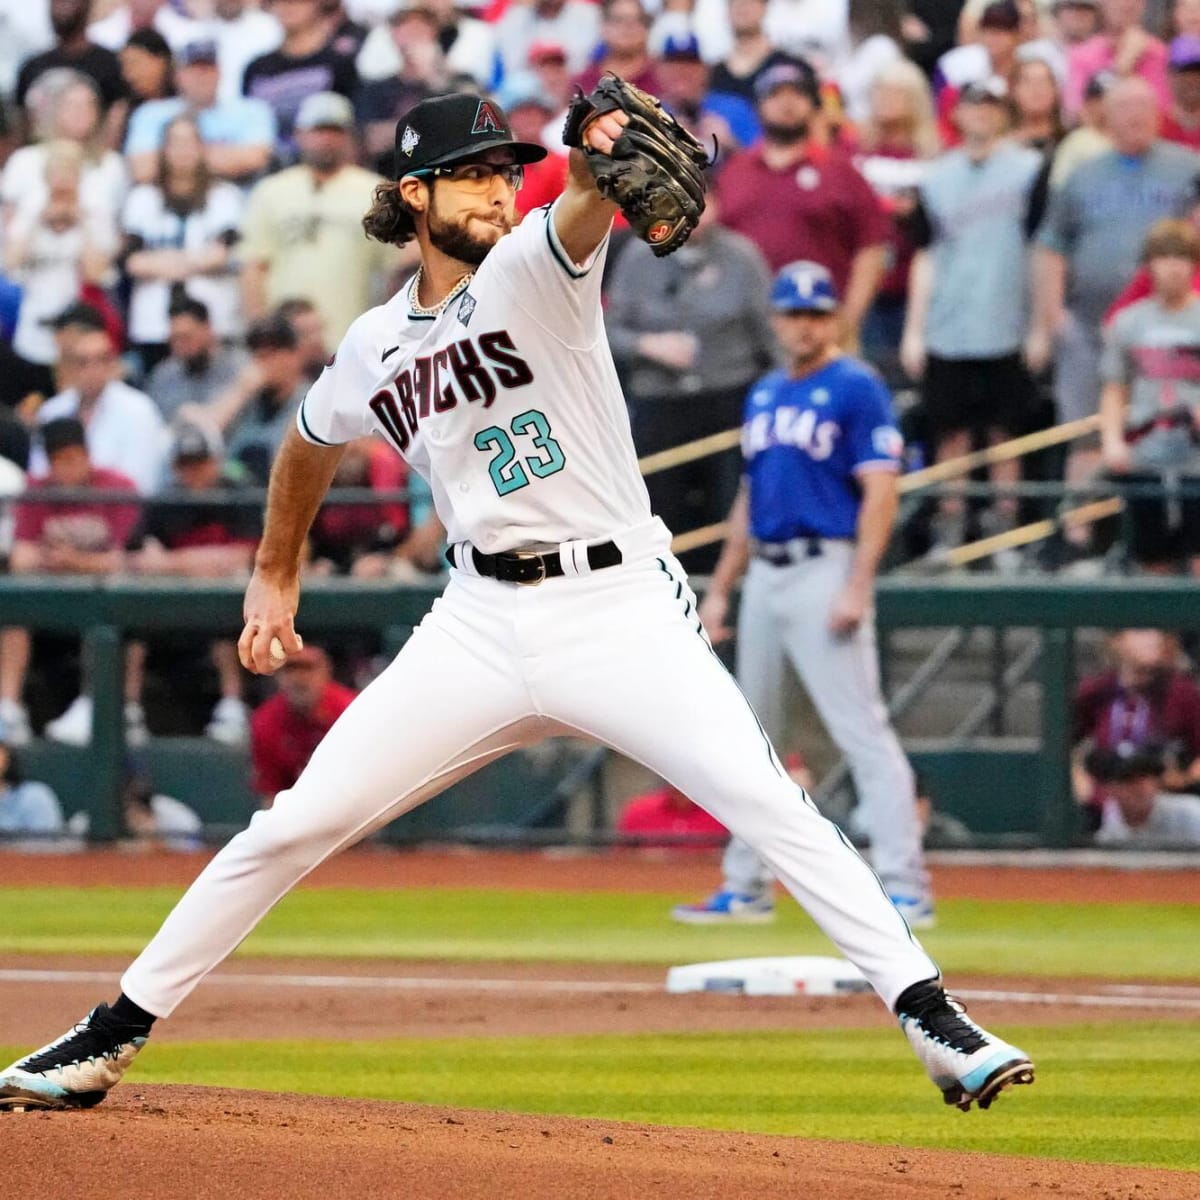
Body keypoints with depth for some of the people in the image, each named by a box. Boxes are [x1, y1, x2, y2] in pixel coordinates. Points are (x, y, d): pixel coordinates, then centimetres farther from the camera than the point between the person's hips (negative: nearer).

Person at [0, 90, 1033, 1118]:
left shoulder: (536, 270, -5)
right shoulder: (376, 348, 9)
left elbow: (582, 213, -31)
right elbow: (311, 444, 31)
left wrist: (601, 167, -53)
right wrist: (276, 574, 36)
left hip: (620, 603, -4)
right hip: (480, 624, 4)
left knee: (767, 803, -21)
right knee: (296, 826, 1)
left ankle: (930, 1018, -19)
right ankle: (114, 1036, 12)